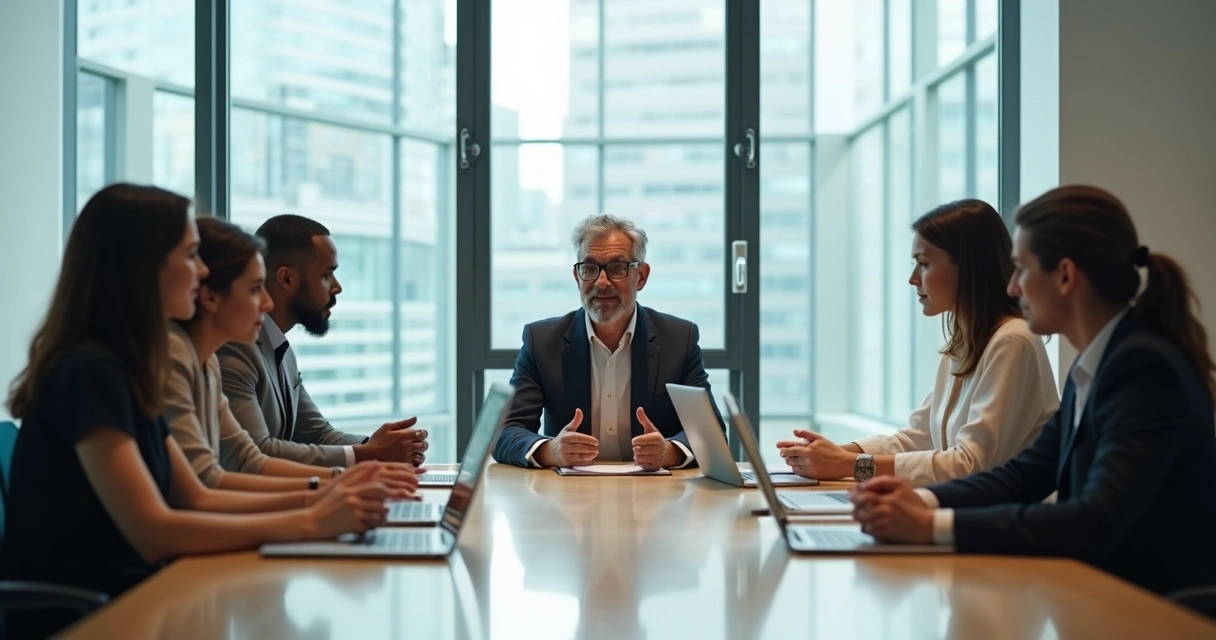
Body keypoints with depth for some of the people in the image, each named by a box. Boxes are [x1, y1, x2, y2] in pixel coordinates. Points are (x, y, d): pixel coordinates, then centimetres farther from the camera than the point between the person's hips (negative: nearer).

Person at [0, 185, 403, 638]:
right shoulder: (90, 372, -17)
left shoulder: (121, 367, 10)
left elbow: (196, 500, 11)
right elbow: (154, 533, -23)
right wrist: (308, 523, -20)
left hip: (115, 602, 8)